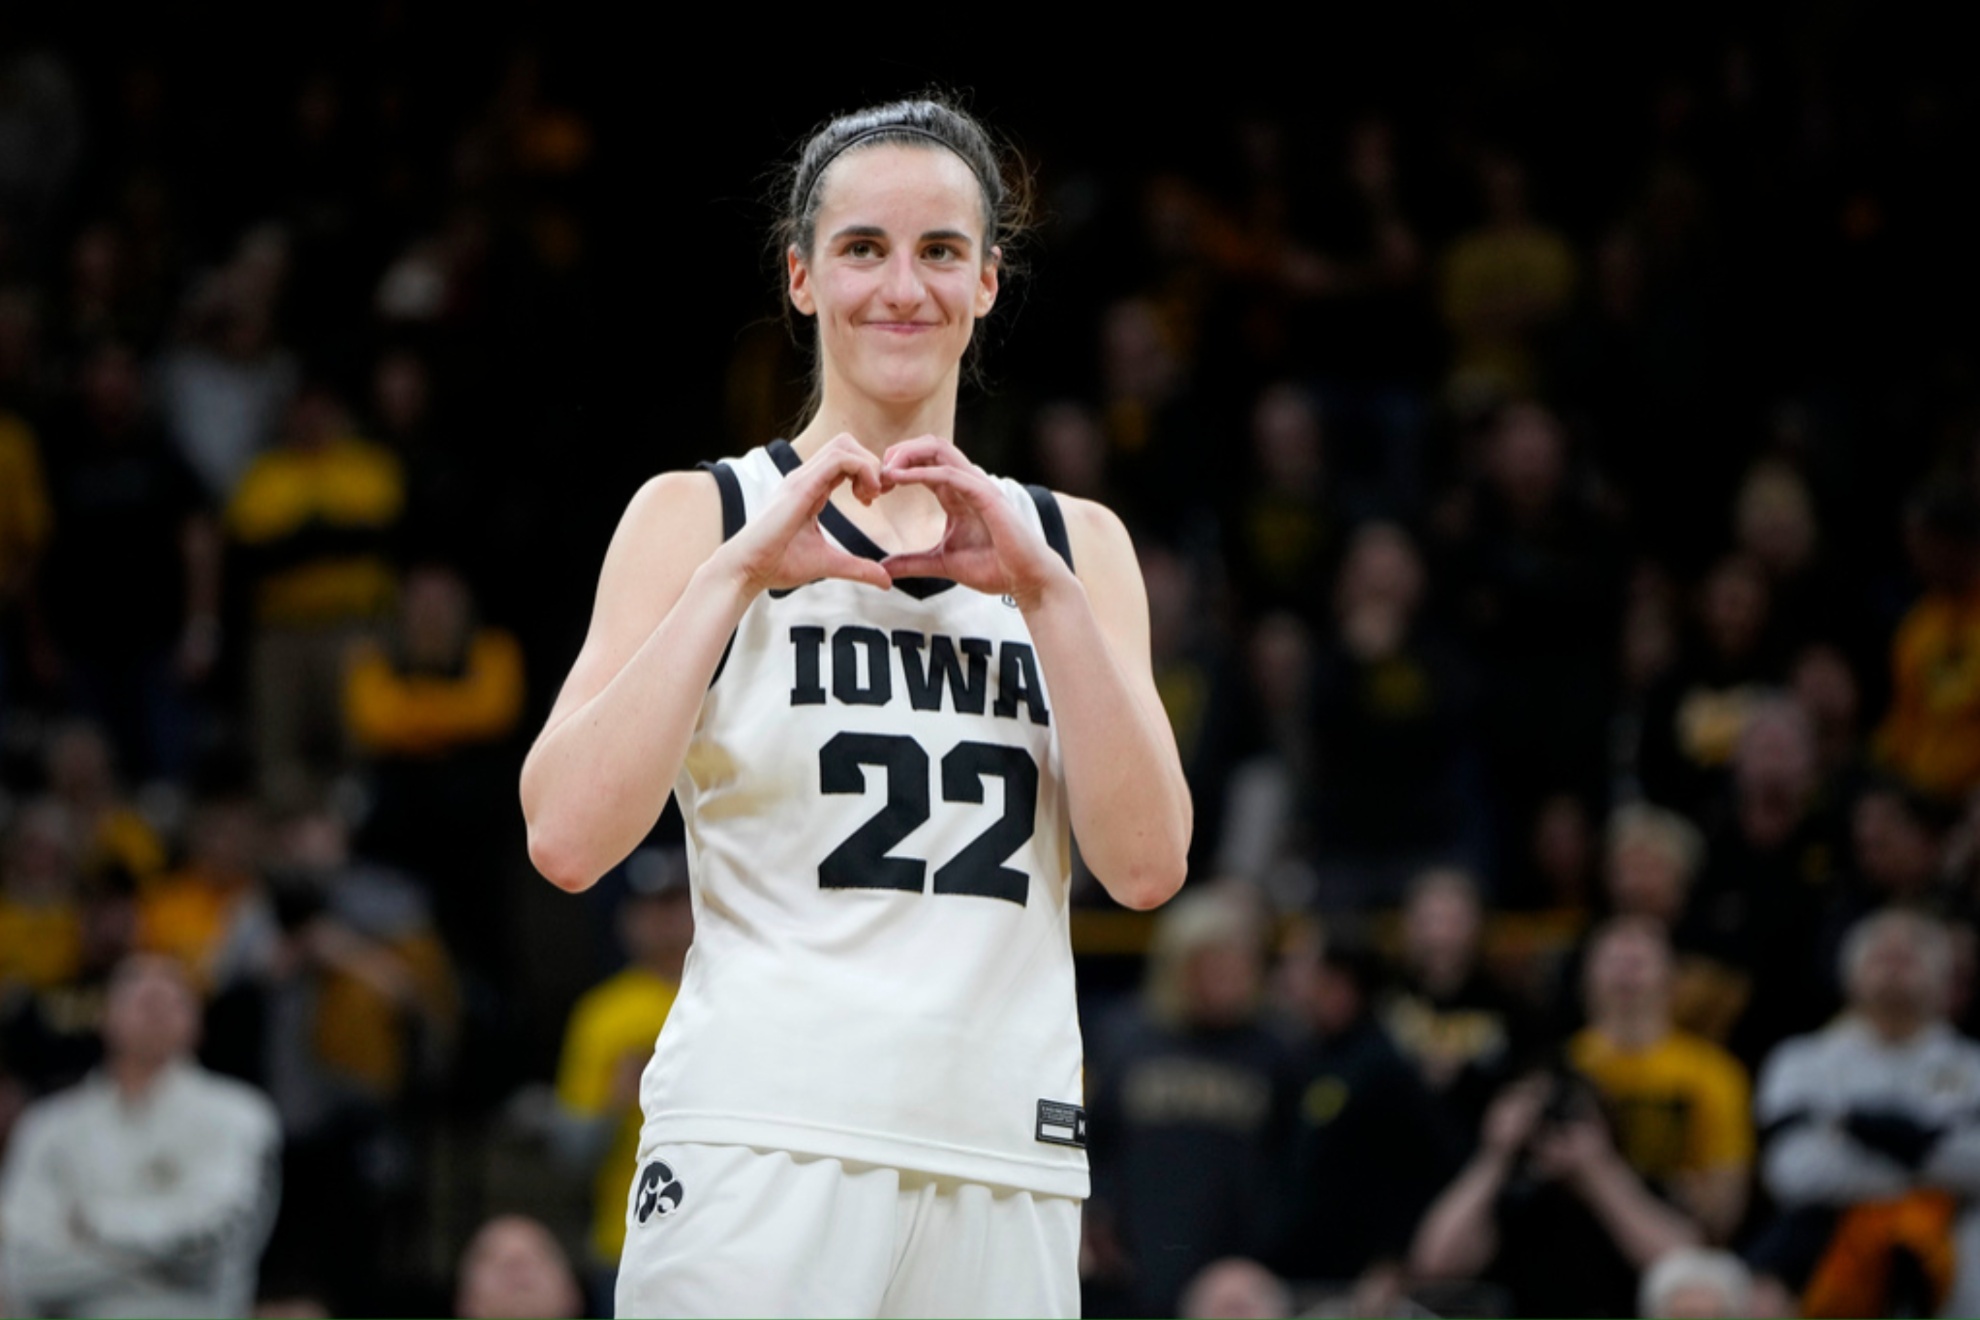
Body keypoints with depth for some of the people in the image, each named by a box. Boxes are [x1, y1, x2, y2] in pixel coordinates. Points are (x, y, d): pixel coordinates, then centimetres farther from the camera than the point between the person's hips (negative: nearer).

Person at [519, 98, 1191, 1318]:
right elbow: (566, 839, -8)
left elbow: (1147, 865, 2)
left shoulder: (1074, 545, 14)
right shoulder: (703, 519, 5)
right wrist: (740, 571, -11)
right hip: (764, 1153, -3)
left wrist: (1042, 590, -6)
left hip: (1006, 1169, 3)